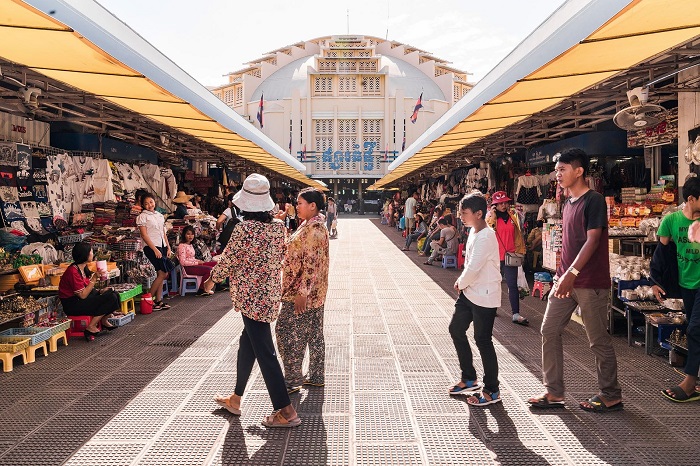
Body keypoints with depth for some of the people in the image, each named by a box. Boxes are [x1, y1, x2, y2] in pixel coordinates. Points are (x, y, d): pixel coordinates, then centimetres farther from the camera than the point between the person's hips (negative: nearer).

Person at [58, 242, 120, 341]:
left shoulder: (83, 268, 9)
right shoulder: (73, 271, -21)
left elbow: (87, 290, 9)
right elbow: (83, 295, -23)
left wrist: (100, 291, -7)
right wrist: (94, 278, -22)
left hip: (81, 300, 9)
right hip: (72, 305, -9)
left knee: (113, 295, -1)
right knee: (110, 298, -19)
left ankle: (104, 321, 15)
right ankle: (91, 328, -13)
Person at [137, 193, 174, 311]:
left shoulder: (160, 216, 16)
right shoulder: (142, 216, -4)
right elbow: (144, 235, -10)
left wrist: (168, 247, 9)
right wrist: (155, 249, -16)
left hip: (162, 246, 7)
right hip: (151, 247, -7)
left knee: (161, 275, 5)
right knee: (163, 274, -12)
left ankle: (158, 301, 10)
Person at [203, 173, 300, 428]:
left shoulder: (244, 228, -18)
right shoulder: (279, 226, 1)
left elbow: (228, 259, -9)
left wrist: (212, 279, 9)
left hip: (251, 297, -8)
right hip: (271, 293, 8)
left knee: (264, 352, -2)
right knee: (247, 343, 21)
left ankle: (286, 411, 2)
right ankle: (235, 399, 36)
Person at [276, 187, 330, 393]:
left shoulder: (315, 229, -19)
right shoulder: (310, 225, 13)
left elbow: (312, 263, -23)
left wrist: (302, 292, -24)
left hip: (303, 291, -10)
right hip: (314, 292, 10)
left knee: (287, 331, -3)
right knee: (313, 333, 14)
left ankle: (293, 379, 6)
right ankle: (316, 377, 23)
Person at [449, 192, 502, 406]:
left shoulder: (485, 237, -22)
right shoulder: (474, 232, 9)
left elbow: (473, 268, -25)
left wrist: (460, 283, -8)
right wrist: (462, 284, 3)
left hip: (484, 296, -10)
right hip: (469, 292, 10)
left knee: (482, 340, -2)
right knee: (456, 329, 16)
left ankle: (492, 391, 13)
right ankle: (469, 379, 30)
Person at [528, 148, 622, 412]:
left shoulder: (594, 201, -11)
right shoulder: (568, 203, 15)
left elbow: (593, 240, -19)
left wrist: (572, 273, -25)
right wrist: (561, 274, 15)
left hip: (590, 282, -9)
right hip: (566, 280, 9)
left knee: (598, 340, 2)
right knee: (549, 331, 6)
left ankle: (611, 396, 18)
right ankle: (554, 393, 15)